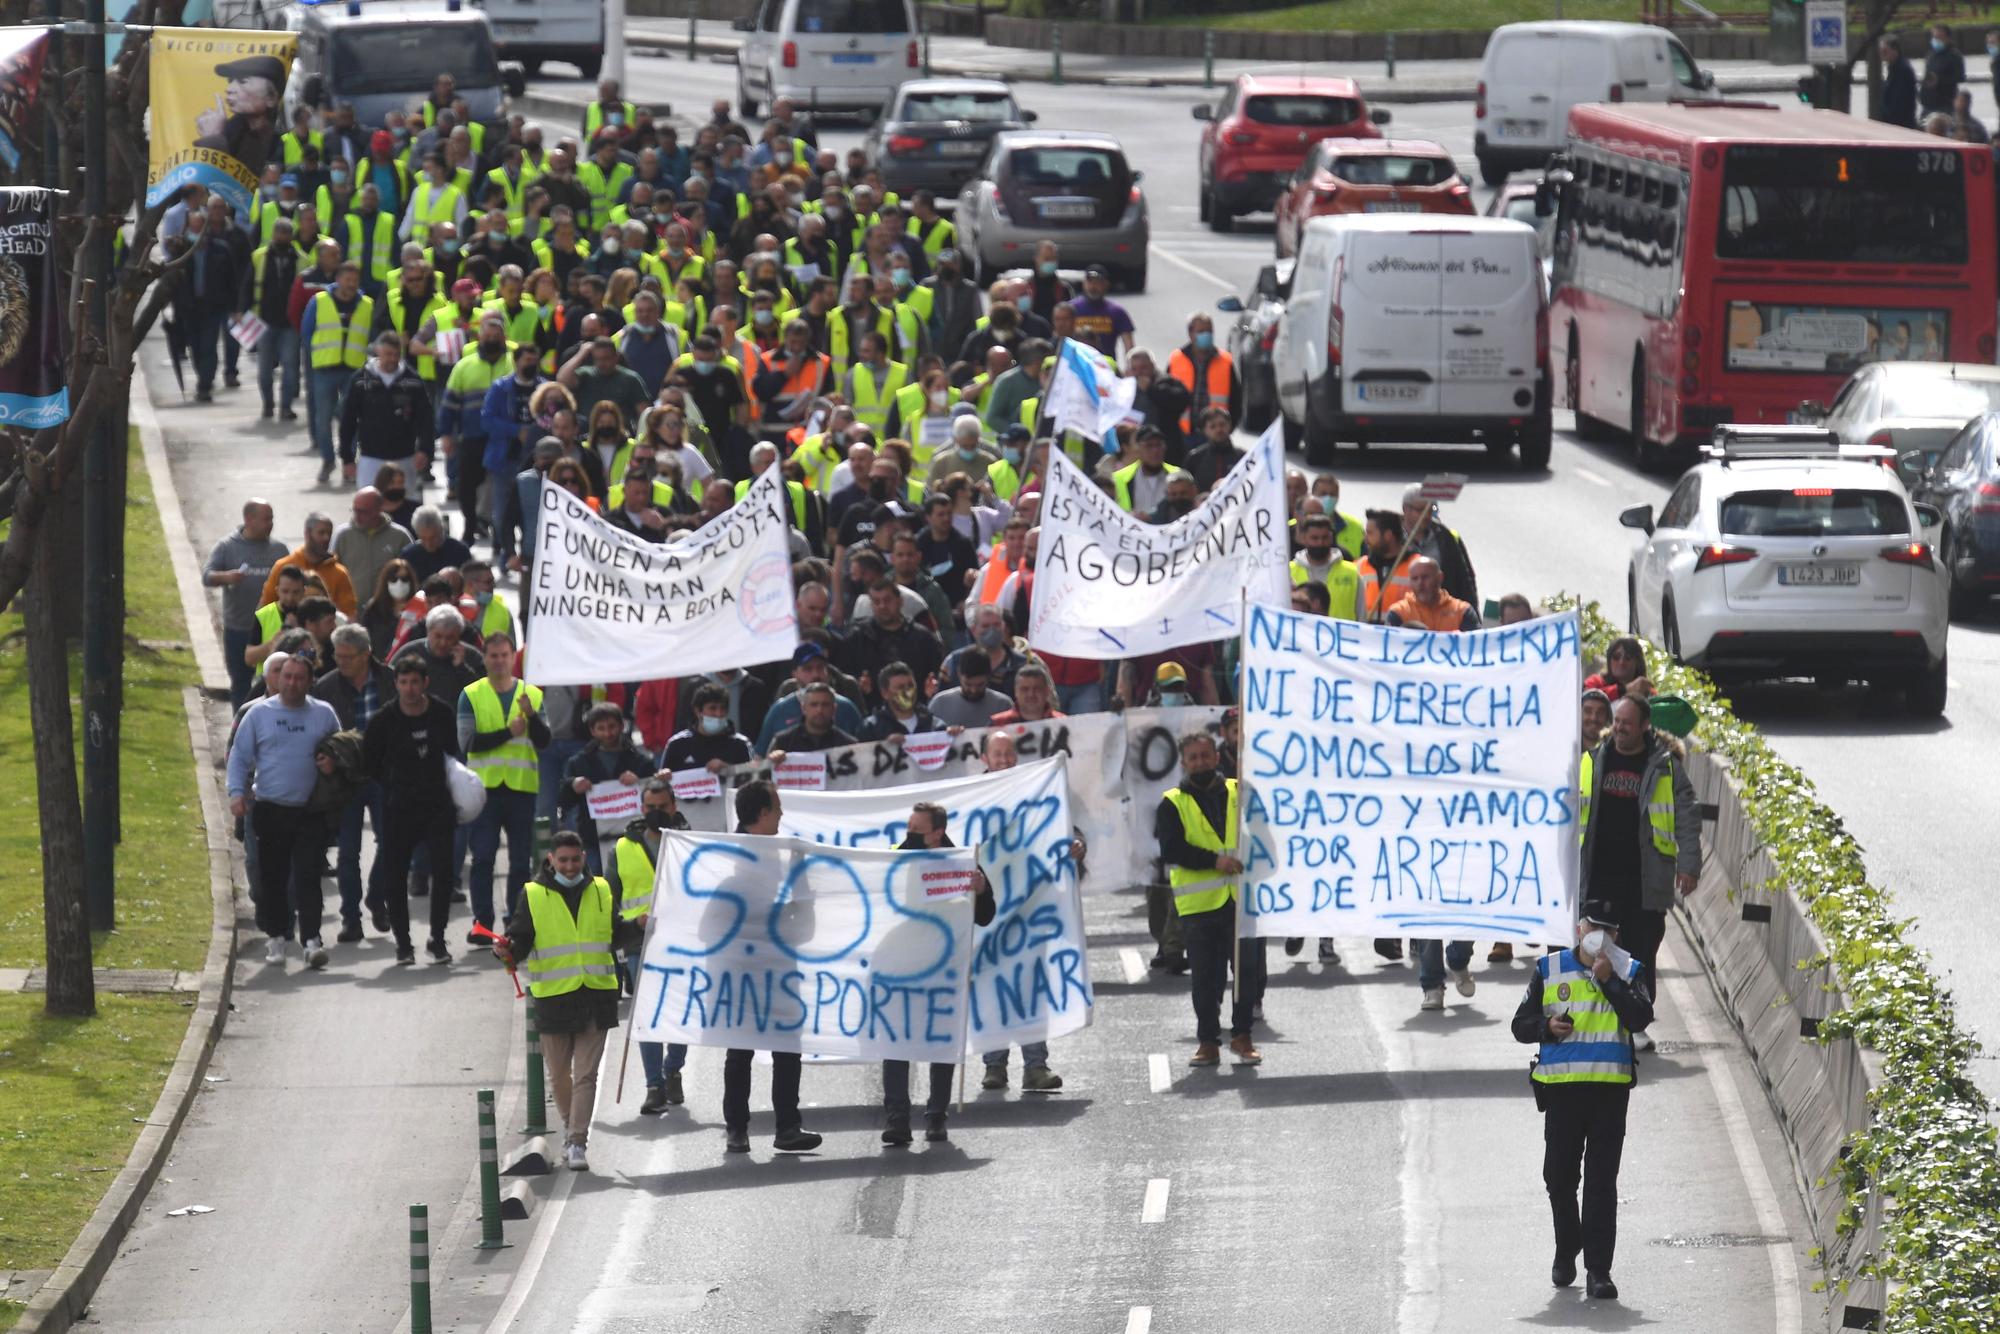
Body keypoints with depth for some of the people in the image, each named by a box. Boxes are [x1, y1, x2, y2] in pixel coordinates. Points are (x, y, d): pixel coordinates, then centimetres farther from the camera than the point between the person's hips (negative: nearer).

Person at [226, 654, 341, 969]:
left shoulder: (323, 714, 8)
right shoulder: (259, 713, 5)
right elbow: (239, 755, 7)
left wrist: (333, 763, -6)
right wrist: (237, 792, -7)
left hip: (310, 812, -1)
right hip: (270, 809, 1)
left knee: (308, 876, -10)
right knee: (272, 877, 6)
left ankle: (311, 940, -13)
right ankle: (276, 937, 18)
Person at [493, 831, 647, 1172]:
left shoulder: (600, 891, 9)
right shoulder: (533, 895, 1)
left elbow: (615, 936, 17)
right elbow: (520, 940, -1)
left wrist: (638, 926, -1)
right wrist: (506, 951, -21)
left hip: (595, 995, 1)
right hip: (554, 997, -1)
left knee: (586, 1074, -5)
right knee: (559, 1074, 10)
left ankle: (576, 1143, -6)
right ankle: (571, 1126, 34)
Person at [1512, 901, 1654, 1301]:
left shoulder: (1630, 972, 6)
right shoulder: (1550, 970, 9)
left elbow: (1641, 1018, -11)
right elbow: (1521, 1025, 10)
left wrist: (1609, 980, -17)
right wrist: (1547, 1026, -10)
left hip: (1610, 1086, -2)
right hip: (1562, 1086, 2)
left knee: (1601, 1181, -5)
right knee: (1559, 1177, 7)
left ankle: (1599, 1269, -6)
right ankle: (1566, 1249, 31)